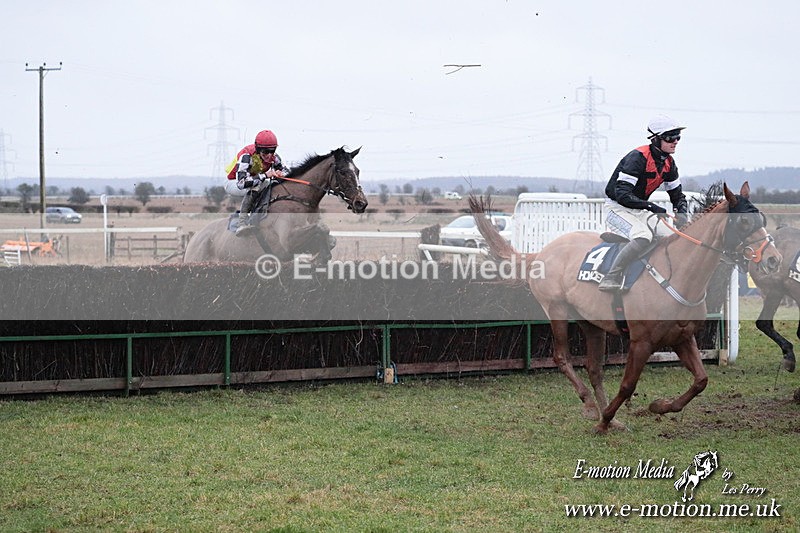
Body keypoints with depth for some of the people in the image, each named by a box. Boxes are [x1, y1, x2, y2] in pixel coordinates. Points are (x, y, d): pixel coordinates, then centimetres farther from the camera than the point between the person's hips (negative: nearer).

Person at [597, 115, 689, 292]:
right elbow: (622, 194, -28)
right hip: (617, 208, -9)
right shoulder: (637, 158, -21)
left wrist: (681, 213, -9)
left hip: (640, 211, 9)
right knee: (643, 237, -35)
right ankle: (611, 279, -36)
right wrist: (652, 207, -35)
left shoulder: (669, 163, 5)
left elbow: (677, 194, 15)